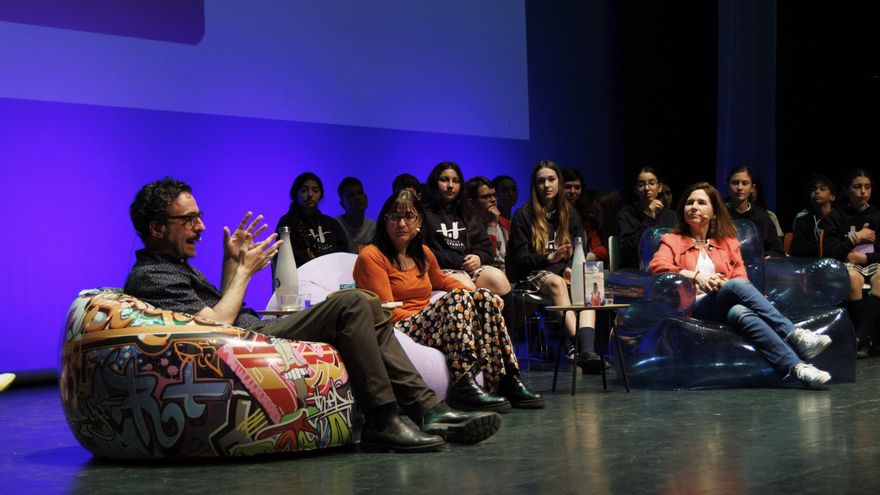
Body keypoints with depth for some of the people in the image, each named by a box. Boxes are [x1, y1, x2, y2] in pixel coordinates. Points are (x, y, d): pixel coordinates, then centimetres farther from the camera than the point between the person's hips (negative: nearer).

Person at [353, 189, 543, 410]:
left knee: (484, 297, -10)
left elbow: (442, 281, 35)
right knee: (457, 298, -26)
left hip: (426, 325, 8)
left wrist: (478, 298, 17)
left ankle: (505, 381, -19)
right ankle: (463, 385, -38)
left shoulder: (423, 253, 18)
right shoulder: (371, 257, -6)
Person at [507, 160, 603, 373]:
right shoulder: (523, 215, 7)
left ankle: (587, 350, -53)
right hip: (534, 275, -3)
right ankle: (578, 344, -51)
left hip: (565, 272, 3)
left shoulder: (569, 213, 19)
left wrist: (571, 268, -11)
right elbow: (520, 256, 0)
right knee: (556, 283, -38)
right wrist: (548, 258, -16)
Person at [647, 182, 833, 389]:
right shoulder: (672, 240, 20)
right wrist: (695, 276, -17)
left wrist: (722, 283, -12)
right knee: (737, 286, -35)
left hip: (726, 306, 3)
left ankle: (796, 369, -54)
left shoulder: (728, 242, 28)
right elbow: (656, 265, -3)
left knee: (740, 313, -38)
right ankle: (794, 336, -46)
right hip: (695, 308, -3)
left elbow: (740, 276, 12)